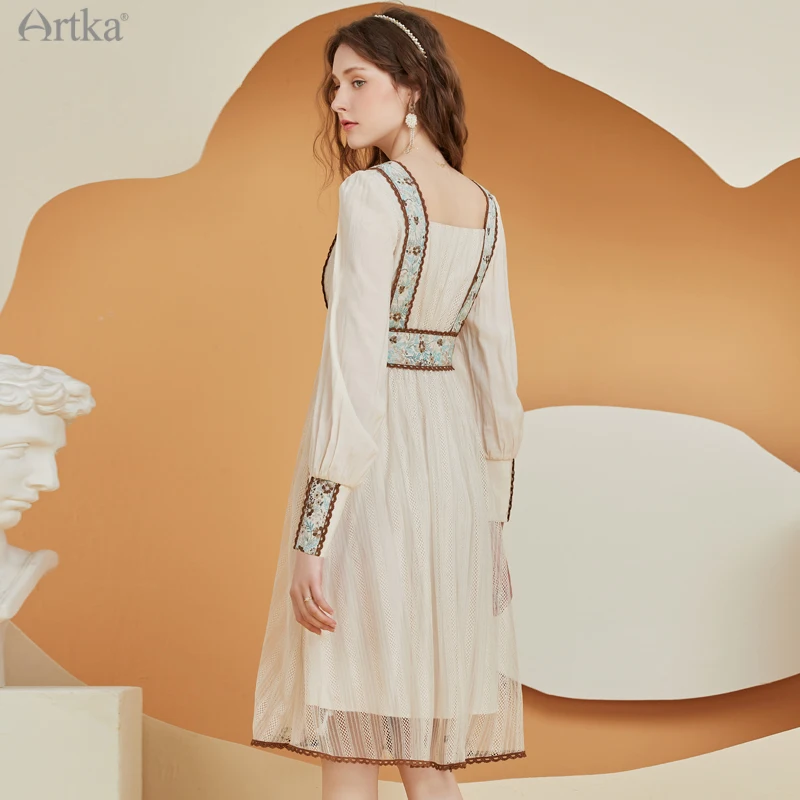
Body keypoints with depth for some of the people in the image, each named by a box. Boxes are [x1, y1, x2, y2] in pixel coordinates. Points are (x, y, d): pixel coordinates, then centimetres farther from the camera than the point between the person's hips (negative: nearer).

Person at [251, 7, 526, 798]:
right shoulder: (483, 208, 11)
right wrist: (491, 520, 18)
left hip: (372, 465, -7)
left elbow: (354, 367, -18)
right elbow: (497, 373, 12)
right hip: (454, 463, 7)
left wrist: (311, 536, -18)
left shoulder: (372, 194, -11)